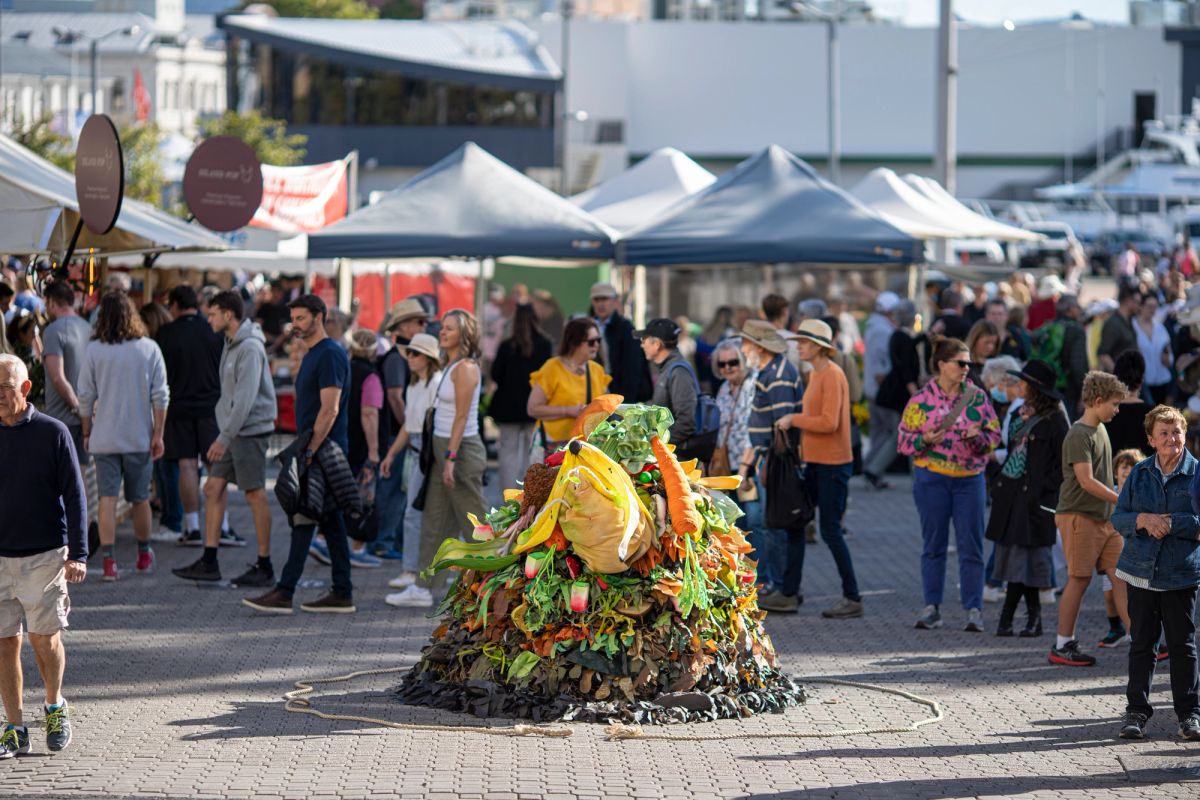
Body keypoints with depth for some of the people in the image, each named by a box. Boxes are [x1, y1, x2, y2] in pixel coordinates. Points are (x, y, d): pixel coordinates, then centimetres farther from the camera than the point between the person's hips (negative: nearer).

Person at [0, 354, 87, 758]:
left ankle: (55, 707, 24)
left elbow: (75, 494, -1)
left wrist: (78, 554, -6)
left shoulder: (52, 433, -2)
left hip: (45, 554, -2)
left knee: (43, 637, -1)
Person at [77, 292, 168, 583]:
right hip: (139, 437, 1)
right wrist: (158, 434, 2)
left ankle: (109, 560, -10)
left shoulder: (94, 350, -5)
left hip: (105, 438, -1)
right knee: (140, 499, 15)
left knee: (107, 499, -1)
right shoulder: (149, 349, -3)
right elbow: (160, 396, -3)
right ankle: (144, 555, 29)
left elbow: (86, 397, -1)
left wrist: (87, 433, 10)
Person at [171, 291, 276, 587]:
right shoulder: (230, 344, 14)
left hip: (251, 430, -10)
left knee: (255, 495, -4)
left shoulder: (250, 348, -16)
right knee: (213, 489, 7)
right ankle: (209, 561, 9)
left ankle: (264, 566, 3)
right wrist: (223, 437, 15)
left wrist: (224, 437, -21)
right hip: (233, 431, 10)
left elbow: (245, 398, -21)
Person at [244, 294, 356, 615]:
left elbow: (329, 410, -21)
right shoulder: (313, 355, 18)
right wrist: (305, 449, 19)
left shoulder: (330, 355, -14)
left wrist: (310, 451, -22)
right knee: (332, 522, 10)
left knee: (304, 522, -10)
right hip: (318, 452, 10)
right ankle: (343, 594, 11)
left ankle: (284, 593, -10)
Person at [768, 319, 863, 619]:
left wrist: (794, 419, -15)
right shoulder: (815, 373, 13)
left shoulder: (832, 375, -16)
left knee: (830, 530, -4)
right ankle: (789, 594, 15)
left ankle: (852, 598, 5)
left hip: (833, 464, -10)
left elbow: (829, 422, -23)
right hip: (814, 461, 10)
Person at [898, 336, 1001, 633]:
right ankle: (932, 608, 12)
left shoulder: (977, 397, 5)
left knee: (971, 546, -1)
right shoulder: (921, 400, 0)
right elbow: (905, 440, 2)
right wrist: (925, 440, -17)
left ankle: (973, 609, 3)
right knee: (934, 544, 5)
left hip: (970, 478, 1)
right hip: (931, 478, -1)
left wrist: (978, 437, -13)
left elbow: (994, 436, 8)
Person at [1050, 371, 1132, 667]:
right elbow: (1086, 481, -21)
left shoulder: (1100, 430, 15)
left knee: (1120, 575, 2)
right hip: (1079, 516, -8)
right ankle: (1062, 646, 5)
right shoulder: (1078, 435, -14)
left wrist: (1117, 510, 20)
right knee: (1079, 579, -4)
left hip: (1104, 517, 8)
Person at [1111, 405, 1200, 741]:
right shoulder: (1139, 474, 7)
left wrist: (1171, 523, -18)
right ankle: (1136, 711, 15)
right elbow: (1118, 517, 6)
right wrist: (1143, 520, -13)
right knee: (1141, 643, 8)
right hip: (1141, 571, 3)